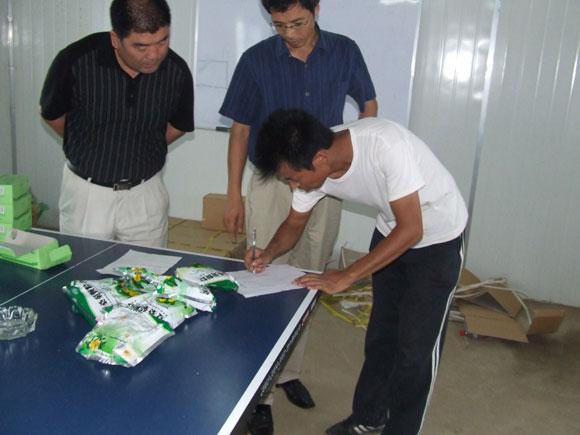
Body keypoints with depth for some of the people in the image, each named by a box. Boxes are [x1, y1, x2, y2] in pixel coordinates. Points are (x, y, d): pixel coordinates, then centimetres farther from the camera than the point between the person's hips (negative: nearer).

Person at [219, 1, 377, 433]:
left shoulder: (345, 52, -1)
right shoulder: (256, 60, -6)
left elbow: (369, 105, 13)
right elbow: (240, 130, 0)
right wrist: (234, 195, -1)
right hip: (270, 185, -2)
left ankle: (289, 372, 30)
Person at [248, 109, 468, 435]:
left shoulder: (385, 144, -37)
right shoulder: (314, 165, -17)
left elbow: (411, 230, -33)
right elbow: (295, 224, 0)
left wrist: (346, 277, -31)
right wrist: (269, 254, -20)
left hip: (437, 238, -6)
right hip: (392, 231, 6)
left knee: (416, 345, -1)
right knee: (380, 334, 14)